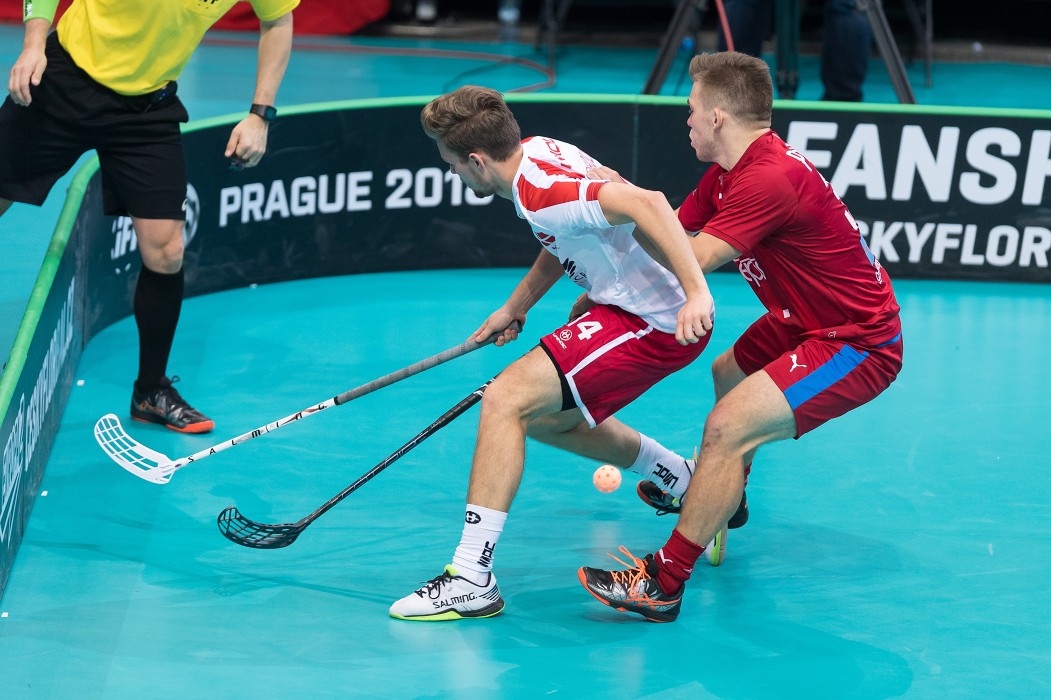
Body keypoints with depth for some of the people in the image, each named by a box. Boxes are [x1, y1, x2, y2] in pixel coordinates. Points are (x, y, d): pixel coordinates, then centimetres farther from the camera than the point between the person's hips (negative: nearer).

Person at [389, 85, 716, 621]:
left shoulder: (541, 193, -25)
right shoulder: (537, 150, 5)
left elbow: (645, 203, -37)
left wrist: (697, 294, -41)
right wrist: (515, 307, 22)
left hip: (655, 323, -10)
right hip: (629, 302, 10)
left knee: (507, 400, -19)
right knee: (545, 418, 27)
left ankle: (471, 579, -21)